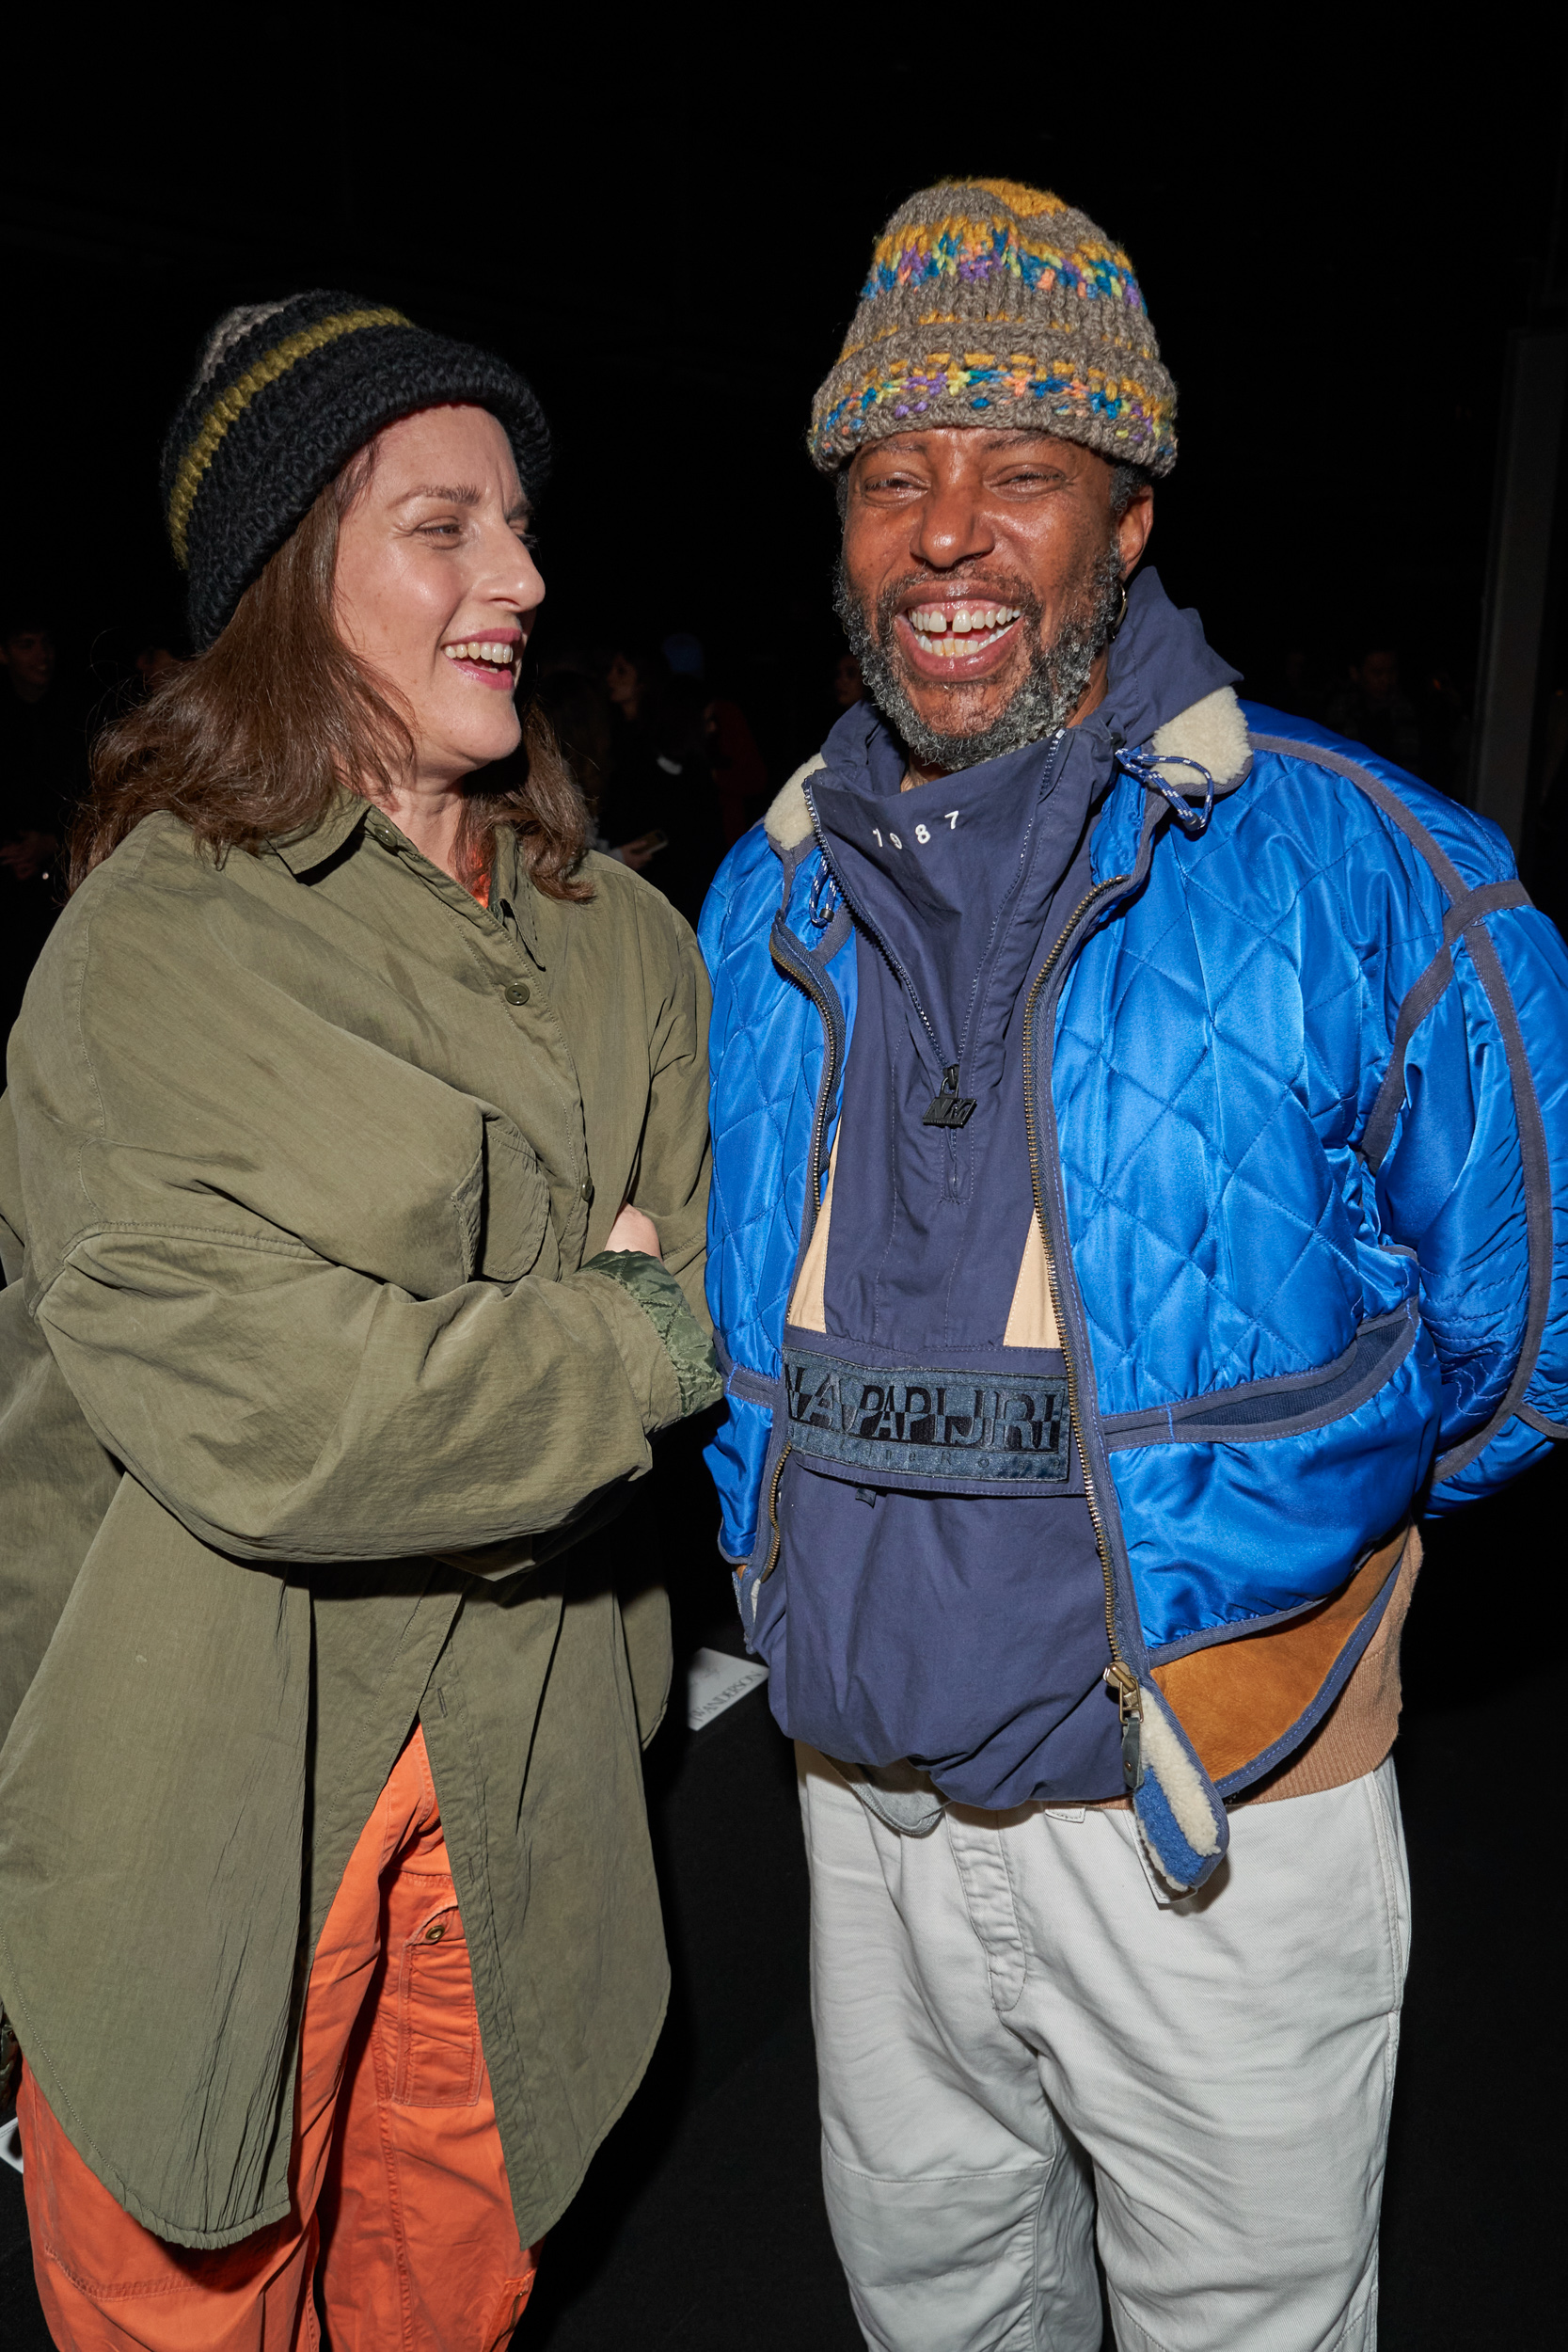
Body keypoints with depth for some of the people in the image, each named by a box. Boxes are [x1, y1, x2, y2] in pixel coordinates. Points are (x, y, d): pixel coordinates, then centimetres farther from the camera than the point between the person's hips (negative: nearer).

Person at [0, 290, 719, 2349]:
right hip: (207, 1775, -4)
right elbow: (250, 1409, -22)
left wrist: (467, 1366, -12)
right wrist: (635, 1336, -13)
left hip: (519, 1767, 5)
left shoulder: (622, 943, 5)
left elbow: (727, 1290, 4)